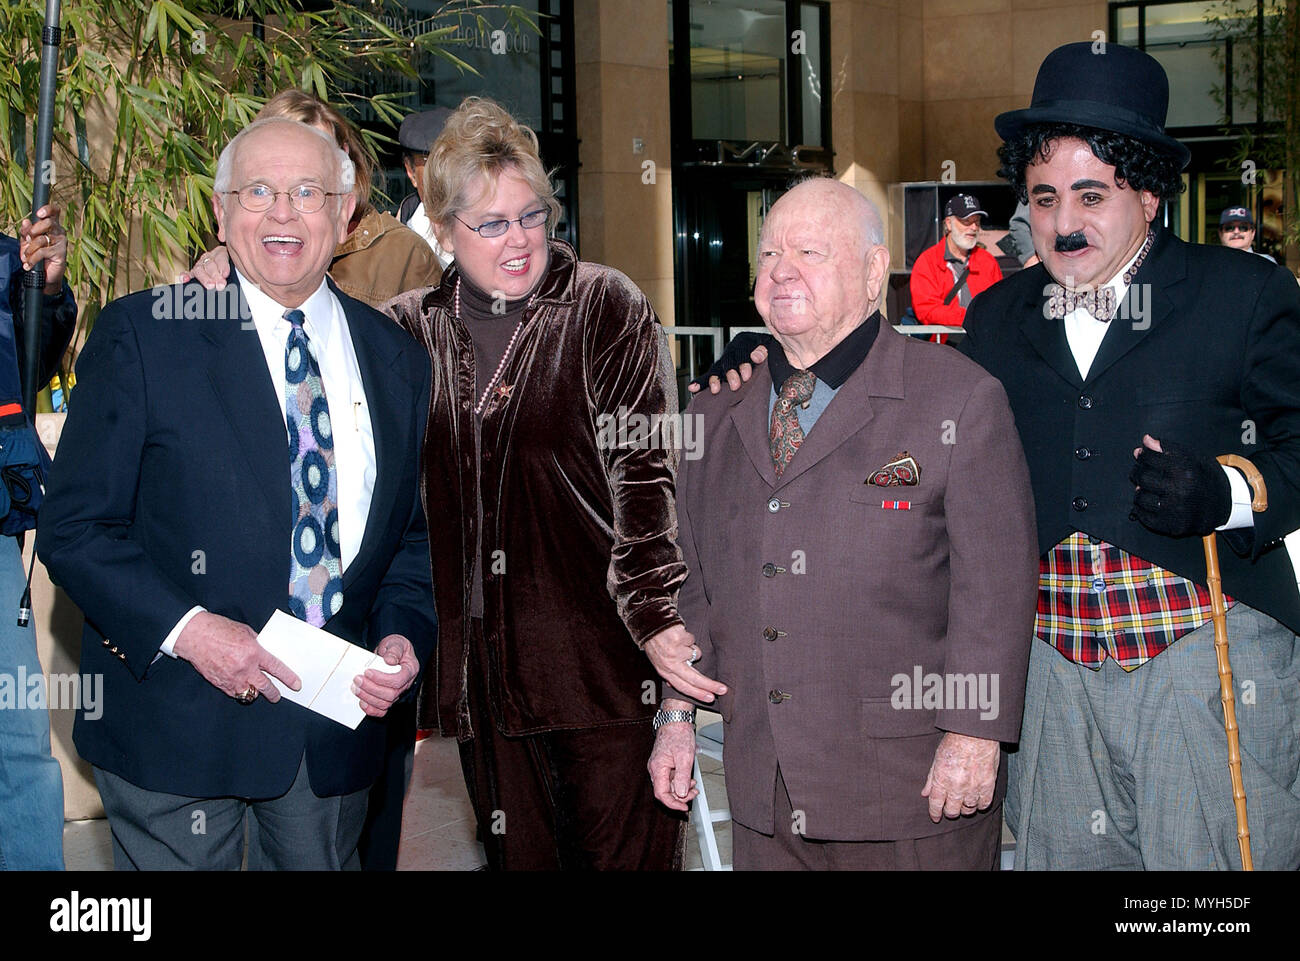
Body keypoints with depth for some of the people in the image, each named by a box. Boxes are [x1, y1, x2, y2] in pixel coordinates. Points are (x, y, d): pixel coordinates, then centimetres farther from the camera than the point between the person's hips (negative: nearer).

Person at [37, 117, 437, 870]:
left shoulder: (397, 359, 7)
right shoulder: (142, 335, -6)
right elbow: (74, 528, -8)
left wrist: (403, 635, -5)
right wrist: (184, 629, -20)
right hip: (180, 721, -3)